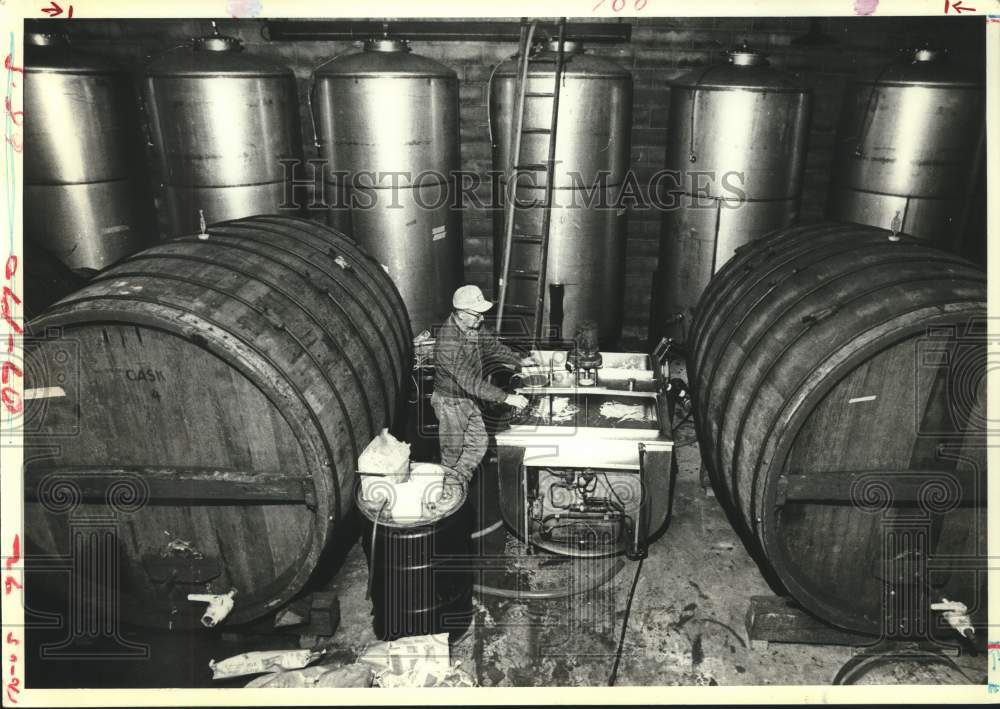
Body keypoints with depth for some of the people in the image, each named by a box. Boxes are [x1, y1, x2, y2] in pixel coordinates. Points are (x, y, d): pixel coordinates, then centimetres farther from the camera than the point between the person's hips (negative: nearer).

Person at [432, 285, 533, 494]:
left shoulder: (471, 328, -8)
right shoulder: (448, 344, -36)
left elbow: (490, 344, 12)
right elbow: (470, 382, -37)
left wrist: (519, 360, 15)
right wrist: (506, 398, -36)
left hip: (469, 400, 8)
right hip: (451, 403, -8)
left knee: (479, 442, 14)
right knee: (452, 453, 10)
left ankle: (454, 482, 32)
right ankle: (445, 493, 33)